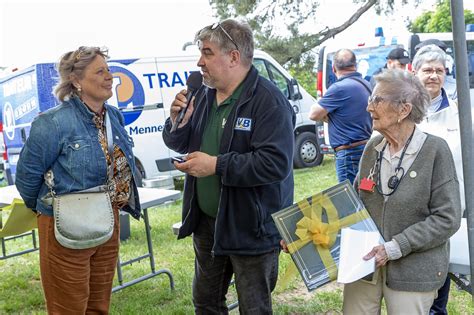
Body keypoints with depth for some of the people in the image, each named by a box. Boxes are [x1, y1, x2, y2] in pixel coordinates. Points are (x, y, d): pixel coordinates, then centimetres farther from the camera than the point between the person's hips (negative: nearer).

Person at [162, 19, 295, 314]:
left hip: (251, 228, -7)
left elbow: (276, 163, -30)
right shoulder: (204, 95, 5)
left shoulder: (269, 101, -20)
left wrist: (216, 165, -27)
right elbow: (179, 144, 14)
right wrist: (177, 122, -9)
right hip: (207, 222, 8)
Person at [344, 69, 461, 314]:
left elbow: (447, 219, -13)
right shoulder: (374, 146, 3)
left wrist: (395, 247, -18)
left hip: (413, 271, -4)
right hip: (364, 262, 4)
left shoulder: (435, 150, -11)